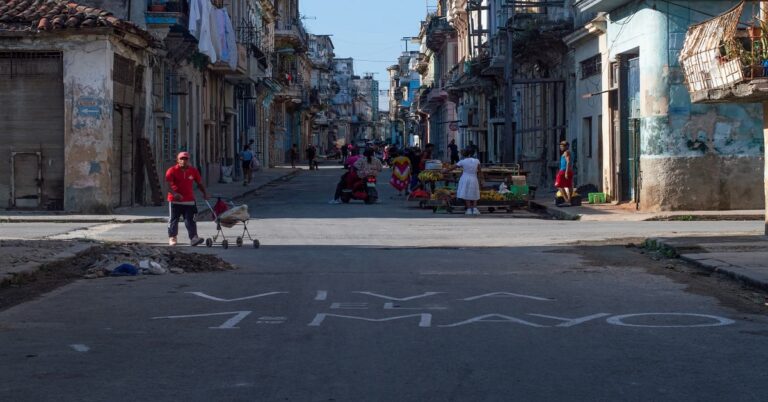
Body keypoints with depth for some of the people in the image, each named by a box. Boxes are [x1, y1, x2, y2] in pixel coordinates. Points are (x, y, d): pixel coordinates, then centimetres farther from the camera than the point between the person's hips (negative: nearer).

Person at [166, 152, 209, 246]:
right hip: (175, 201, -2)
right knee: (173, 219, 7)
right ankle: (172, 237, 18)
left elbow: (199, 183, 15)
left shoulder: (193, 171, 6)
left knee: (190, 220, -5)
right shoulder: (172, 171, -6)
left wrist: (204, 193, 0)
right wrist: (174, 194, -31)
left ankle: (193, 238, -13)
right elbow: (168, 185, -15)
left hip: (189, 200, 2)